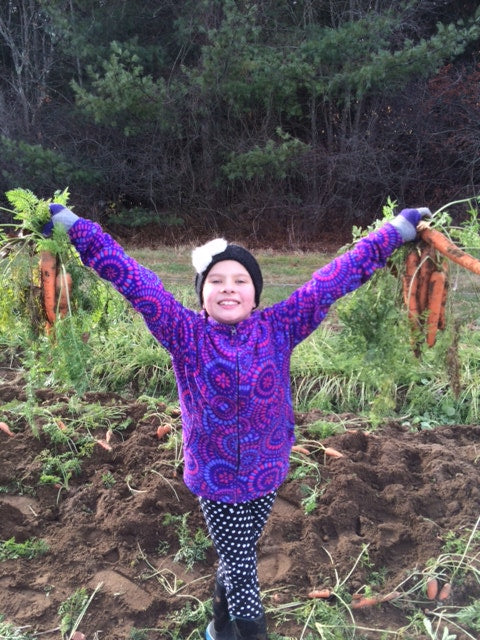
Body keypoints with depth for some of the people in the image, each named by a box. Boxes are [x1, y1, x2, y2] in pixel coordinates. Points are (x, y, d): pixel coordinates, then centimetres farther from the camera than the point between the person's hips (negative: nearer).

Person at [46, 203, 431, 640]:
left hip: (266, 474, 3)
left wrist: (396, 231, -10)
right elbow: (131, 279, -17)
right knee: (242, 568, 9)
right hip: (214, 477, -3)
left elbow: (335, 278, -12)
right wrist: (73, 226, -20)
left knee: (235, 560, 25)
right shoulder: (186, 335, -13)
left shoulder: (278, 329, -10)